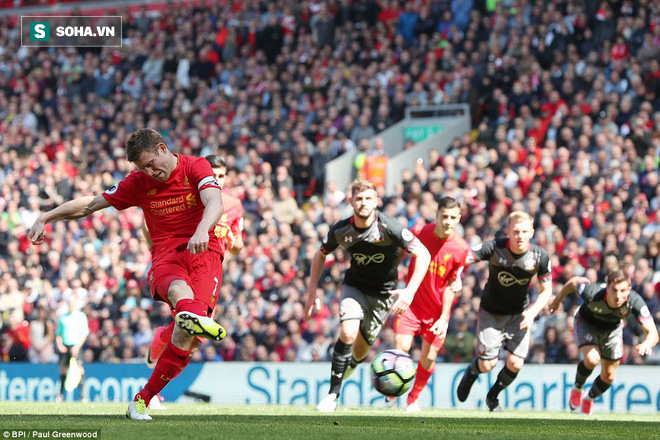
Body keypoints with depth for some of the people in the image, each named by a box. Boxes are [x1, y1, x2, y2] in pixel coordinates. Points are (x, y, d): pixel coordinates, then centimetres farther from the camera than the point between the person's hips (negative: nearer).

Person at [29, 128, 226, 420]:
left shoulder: (196, 167, 2)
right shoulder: (139, 183, 13)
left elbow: (214, 203, -16)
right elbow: (92, 203, 21)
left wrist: (202, 230, -38)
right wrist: (46, 217, 17)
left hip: (203, 251, -2)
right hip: (165, 254, 2)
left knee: (186, 333, -22)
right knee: (177, 288, -39)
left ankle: (143, 399, -14)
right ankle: (196, 316, -76)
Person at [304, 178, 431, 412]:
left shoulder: (388, 227, -24)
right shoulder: (341, 230, -14)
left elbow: (423, 255, -24)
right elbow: (320, 255, 7)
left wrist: (410, 291, -33)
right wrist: (312, 292, 2)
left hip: (383, 291, -1)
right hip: (355, 285, 1)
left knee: (361, 348, 5)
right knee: (348, 333, -24)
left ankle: (347, 368, 41)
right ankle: (333, 393, -15)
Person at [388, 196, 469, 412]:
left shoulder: (461, 249, -12)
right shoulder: (419, 232, -11)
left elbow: (451, 287, -5)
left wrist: (443, 317, -8)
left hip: (437, 309, 0)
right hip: (412, 303, 0)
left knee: (428, 358, 0)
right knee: (401, 348, -14)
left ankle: (413, 398, 27)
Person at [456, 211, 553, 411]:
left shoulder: (540, 256, -15)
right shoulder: (495, 248, -23)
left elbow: (546, 291, -4)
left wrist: (532, 313, -20)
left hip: (519, 314, 2)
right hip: (491, 312, -2)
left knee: (515, 363, -8)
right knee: (487, 364, -7)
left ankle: (493, 396, 23)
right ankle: (471, 373, 33)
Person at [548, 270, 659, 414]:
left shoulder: (635, 301, -39)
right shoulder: (592, 293, -41)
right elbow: (574, 281, -19)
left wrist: (647, 344, -65)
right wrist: (557, 300, -2)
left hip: (613, 327, 3)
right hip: (587, 322, -3)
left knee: (609, 376, 9)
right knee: (592, 359, -28)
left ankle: (590, 399, 42)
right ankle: (577, 389, 3)